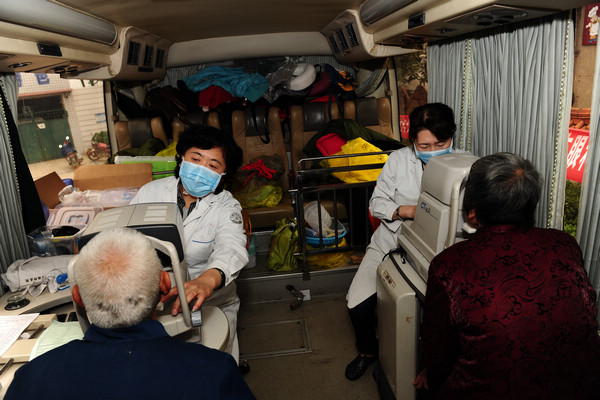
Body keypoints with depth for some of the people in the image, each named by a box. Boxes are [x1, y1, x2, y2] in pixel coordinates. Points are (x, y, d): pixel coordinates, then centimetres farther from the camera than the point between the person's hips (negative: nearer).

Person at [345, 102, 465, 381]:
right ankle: (368, 351, 26)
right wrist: (404, 211, -18)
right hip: (391, 242, 2)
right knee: (358, 304, -8)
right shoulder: (398, 160, 0)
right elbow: (376, 203, 2)